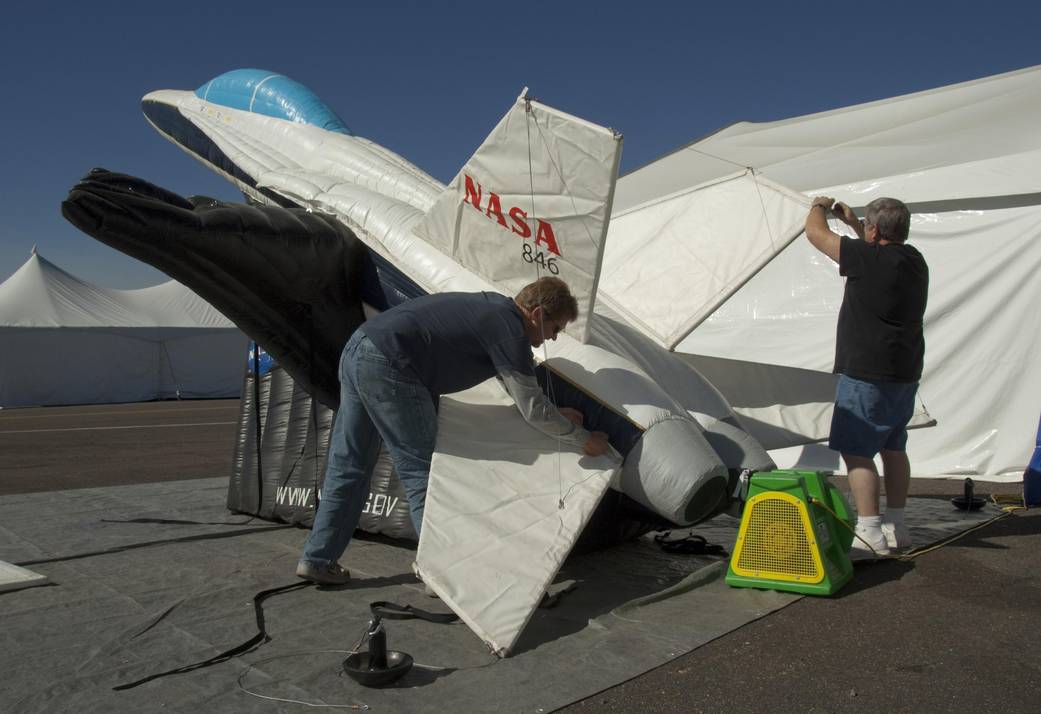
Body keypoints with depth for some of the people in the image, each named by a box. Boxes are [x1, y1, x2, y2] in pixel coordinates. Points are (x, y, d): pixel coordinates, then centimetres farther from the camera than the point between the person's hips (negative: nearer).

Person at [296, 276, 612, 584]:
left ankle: (317, 559, 24)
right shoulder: (509, 330, -8)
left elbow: (517, 382, 32)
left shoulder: (492, 305, 19)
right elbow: (533, 410, -4)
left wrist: (556, 413, 34)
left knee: (348, 466, 16)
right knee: (422, 473, 0)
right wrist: (585, 439, 9)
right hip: (387, 367, -10)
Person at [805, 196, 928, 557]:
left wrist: (819, 207, 13)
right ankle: (895, 527, 25)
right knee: (893, 449, 16)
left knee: (856, 451, -5)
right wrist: (852, 222, 35)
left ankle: (870, 533, -4)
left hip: (868, 375, -9)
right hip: (905, 373, 9)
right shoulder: (914, 260, 8)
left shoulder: (869, 258, -18)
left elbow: (816, 232, -8)